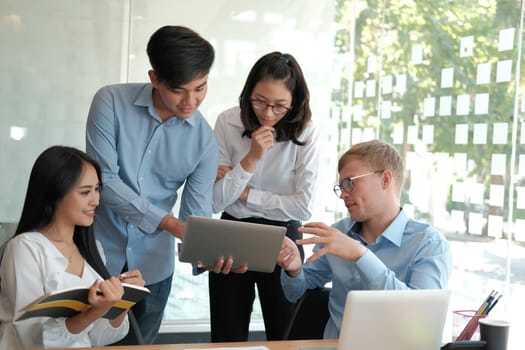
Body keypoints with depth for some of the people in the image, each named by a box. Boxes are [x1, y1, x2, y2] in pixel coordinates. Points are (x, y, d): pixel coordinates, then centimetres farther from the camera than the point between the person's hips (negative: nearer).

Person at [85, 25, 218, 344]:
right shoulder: (112, 102, -14)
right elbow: (104, 180, -18)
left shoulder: (205, 141, -8)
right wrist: (168, 222, -25)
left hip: (152, 264, 2)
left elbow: (197, 215, -7)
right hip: (98, 251, -2)